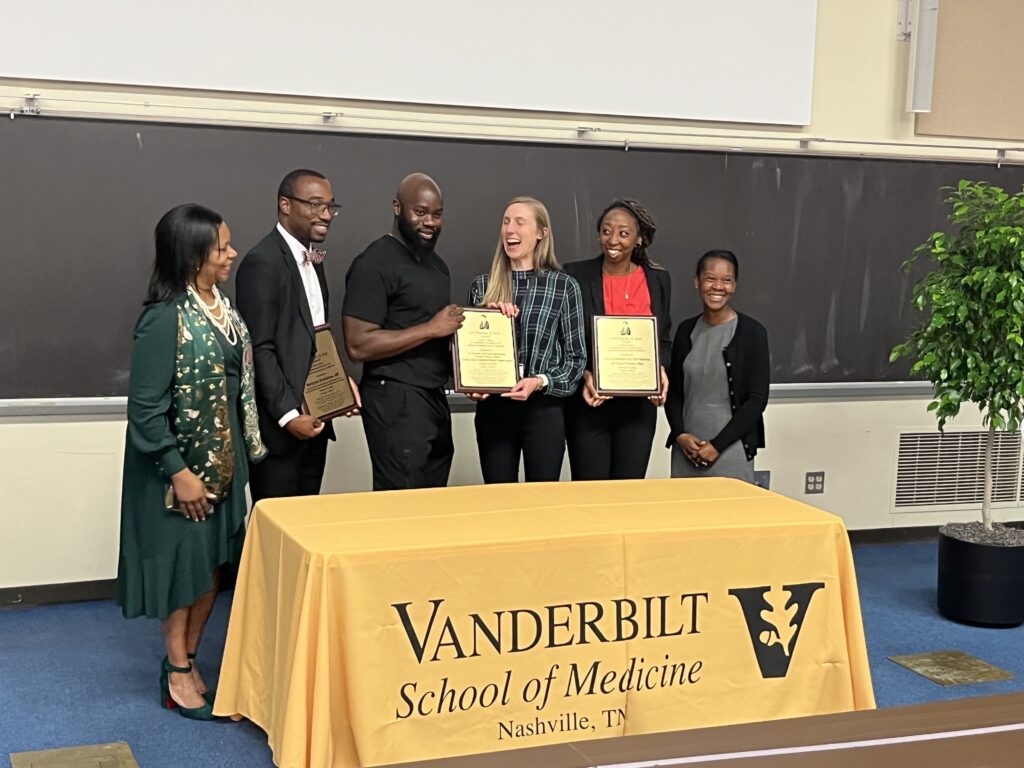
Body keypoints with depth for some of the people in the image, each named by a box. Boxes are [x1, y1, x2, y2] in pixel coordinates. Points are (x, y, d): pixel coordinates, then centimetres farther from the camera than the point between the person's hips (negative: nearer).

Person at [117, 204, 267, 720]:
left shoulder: (223, 308, 3)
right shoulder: (165, 319, -20)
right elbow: (145, 408, -20)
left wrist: (244, 452, 9)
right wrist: (178, 472, -19)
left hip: (223, 459, 7)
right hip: (180, 465, -7)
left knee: (214, 562, 14)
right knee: (181, 563, 6)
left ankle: (188, 659, 30)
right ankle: (177, 675, 21)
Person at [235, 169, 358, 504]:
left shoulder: (312, 260, 14)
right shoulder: (263, 262, -15)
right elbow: (259, 349, -17)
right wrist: (287, 414, -19)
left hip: (313, 419, 9)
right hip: (279, 425, -9)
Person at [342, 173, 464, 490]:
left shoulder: (436, 263, 16)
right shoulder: (375, 263, -10)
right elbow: (358, 345, -17)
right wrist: (431, 329, -17)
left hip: (436, 399, 8)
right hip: (397, 401, -8)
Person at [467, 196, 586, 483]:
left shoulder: (564, 286, -1)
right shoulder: (483, 286, 6)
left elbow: (576, 356, 0)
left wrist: (540, 382, -14)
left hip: (543, 409, -2)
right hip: (493, 409, 2)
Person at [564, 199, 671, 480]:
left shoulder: (658, 280, 6)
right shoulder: (576, 275, -3)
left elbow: (663, 339, 13)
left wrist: (661, 369, -7)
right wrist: (585, 375, -16)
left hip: (638, 405, 2)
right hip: (589, 403, -2)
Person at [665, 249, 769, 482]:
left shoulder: (752, 332, -4)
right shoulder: (686, 330, 8)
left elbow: (757, 399, -7)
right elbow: (673, 390, 12)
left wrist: (717, 445, -10)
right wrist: (680, 435, -4)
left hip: (731, 451, -4)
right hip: (687, 449, 4)